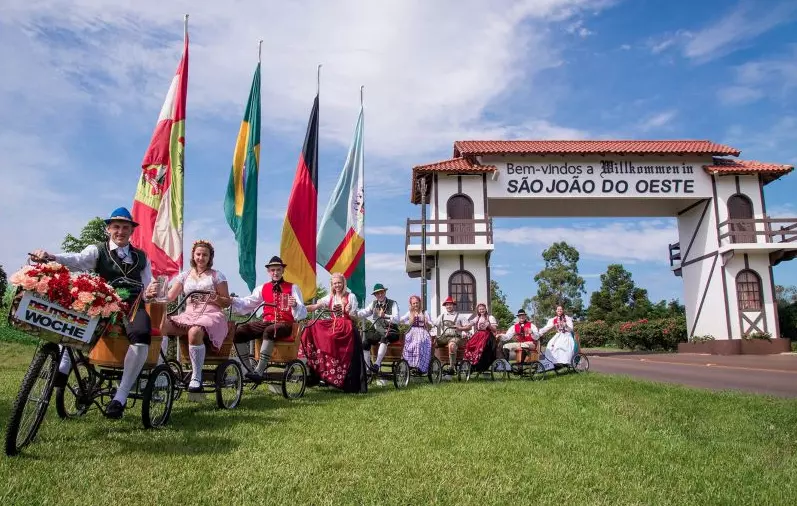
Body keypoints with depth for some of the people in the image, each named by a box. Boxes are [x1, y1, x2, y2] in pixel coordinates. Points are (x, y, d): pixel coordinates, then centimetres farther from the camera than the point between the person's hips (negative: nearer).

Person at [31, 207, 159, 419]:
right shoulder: (97, 251, 10)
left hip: (132, 308, 0)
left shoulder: (141, 257, 17)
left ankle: (120, 397, -24)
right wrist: (50, 257, -34)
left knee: (142, 335, -33)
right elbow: (77, 260, -13)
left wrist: (150, 292, -9)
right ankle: (63, 366, -21)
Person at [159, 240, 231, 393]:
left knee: (195, 331, -38)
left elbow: (227, 302, 10)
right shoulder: (184, 275, 19)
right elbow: (169, 297, 10)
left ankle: (197, 378, -31)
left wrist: (215, 298, -10)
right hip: (189, 315, 4)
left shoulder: (216, 275, 11)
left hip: (212, 315, -4)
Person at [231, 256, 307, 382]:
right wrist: (232, 300, -4)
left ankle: (259, 371, -33)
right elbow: (248, 303, 13)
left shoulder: (292, 288, 5)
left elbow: (302, 313, -4)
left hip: (285, 324, -4)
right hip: (266, 322, 5)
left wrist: (295, 305, -26)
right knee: (239, 331, -18)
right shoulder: (263, 288, 17)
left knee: (269, 331, -38)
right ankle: (250, 369, -11)